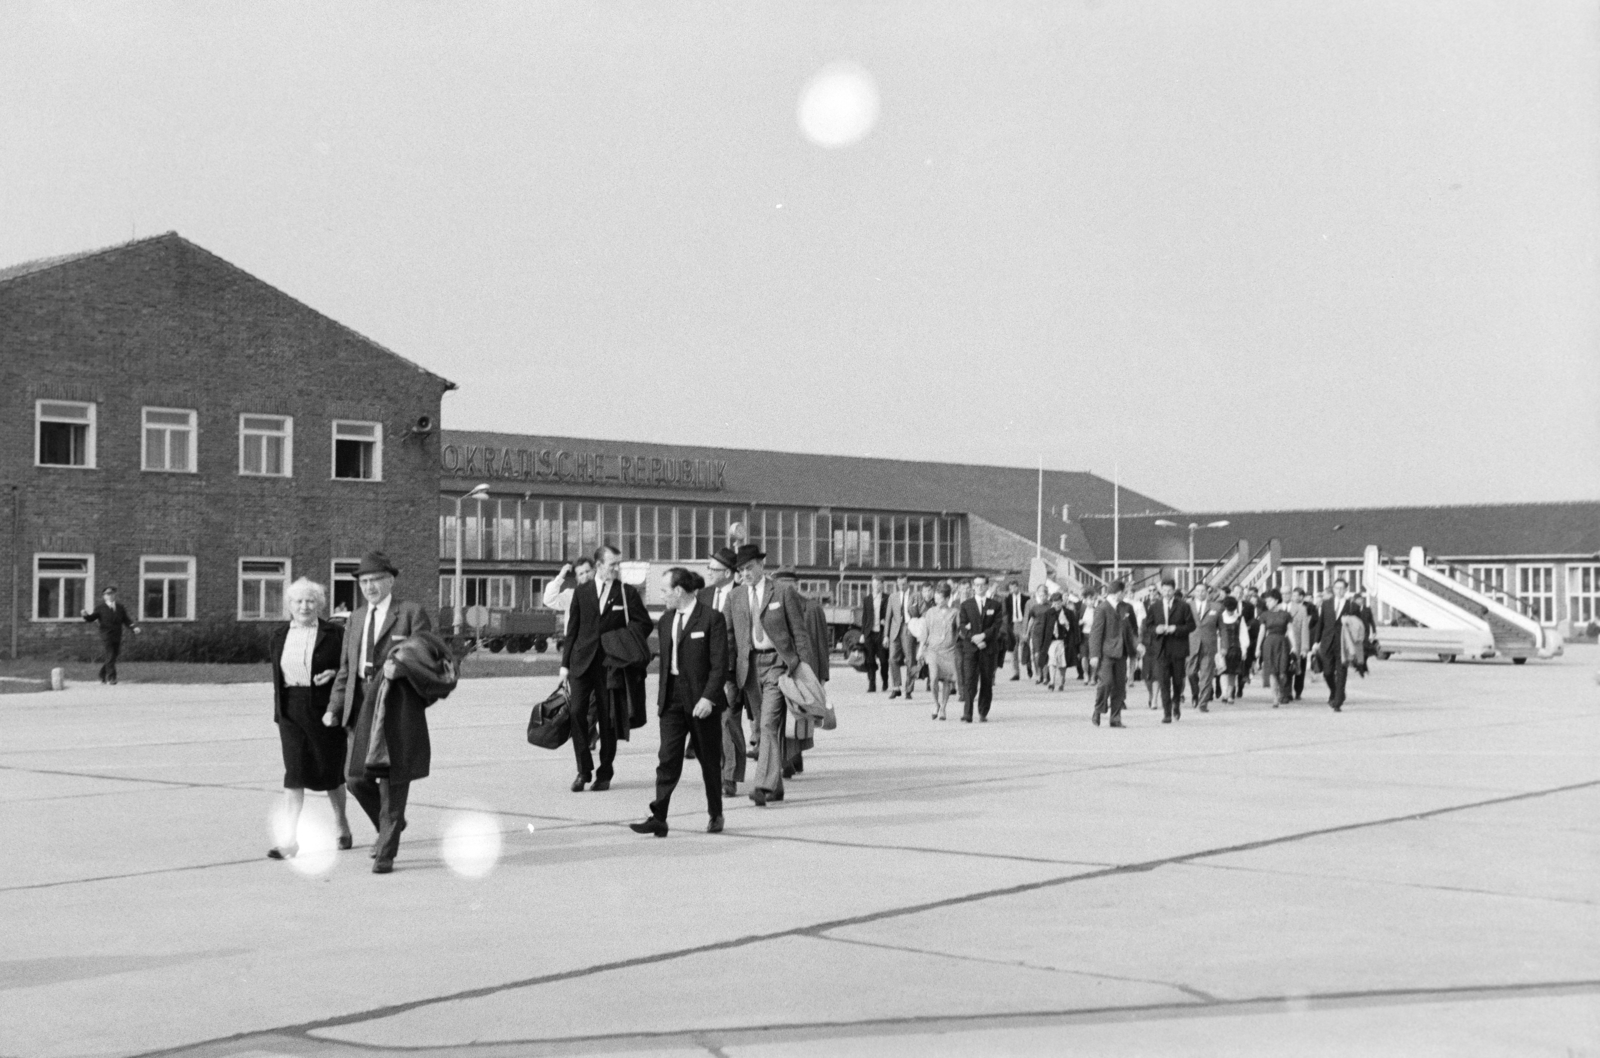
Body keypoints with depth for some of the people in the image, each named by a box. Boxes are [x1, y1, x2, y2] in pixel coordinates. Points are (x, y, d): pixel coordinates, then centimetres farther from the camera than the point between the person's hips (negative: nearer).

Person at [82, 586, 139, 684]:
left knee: (112, 658, 10)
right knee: (108, 658, -12)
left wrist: (134, 627, -3)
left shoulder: (120, 608, 13)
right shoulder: (100, 608, 1)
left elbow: (126, 620, 12)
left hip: (117, 638, 5)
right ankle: (112, 678, -12)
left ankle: (103, 677, 26)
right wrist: (86, 615, -28)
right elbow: (91, 618, -6)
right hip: (106, 638, -5)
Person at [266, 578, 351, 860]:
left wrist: (334, 673, -18)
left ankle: (342, 824, 32)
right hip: (291, 711, 2)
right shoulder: (279, 636, 9)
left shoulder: (335, 635, -3)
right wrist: (279, 712, 16)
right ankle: (287, 839, -10)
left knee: (330, 770, 9)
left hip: (325, 710, -2)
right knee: (294, 771, -7)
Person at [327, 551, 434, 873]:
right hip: (361, 706, 5)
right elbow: (346, 668, 17)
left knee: (392, 780, 0)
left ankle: (386, 853, 9)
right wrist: (334, 707, 7)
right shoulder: (356, 618, 17)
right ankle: (390, 825, 27)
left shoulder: (411, 613, 0)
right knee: (356, 777, -1)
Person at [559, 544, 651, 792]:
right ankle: (584, 770, 1)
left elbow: (644, 623, 8)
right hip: (582, 662, 1)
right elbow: (572, 629, 9)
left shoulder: (628, 593, 4)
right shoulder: (581, 592, 8)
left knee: (608, 719, 2)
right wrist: (565, 663, 5)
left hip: (611, 663, -1)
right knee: (577, 712, -11)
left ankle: (604, 774, 14)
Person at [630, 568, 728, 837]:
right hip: (672, 698, 5)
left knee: (709, 760, 8)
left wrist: (708, 697, -19)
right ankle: (658, 818, -9)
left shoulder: (712, 618, -8)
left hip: (702, 699, -5)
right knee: (667, 759, -5)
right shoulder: (666, 620, 11)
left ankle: (715, 815, 23)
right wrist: (660, 698, 11)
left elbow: (719, 664, -12)